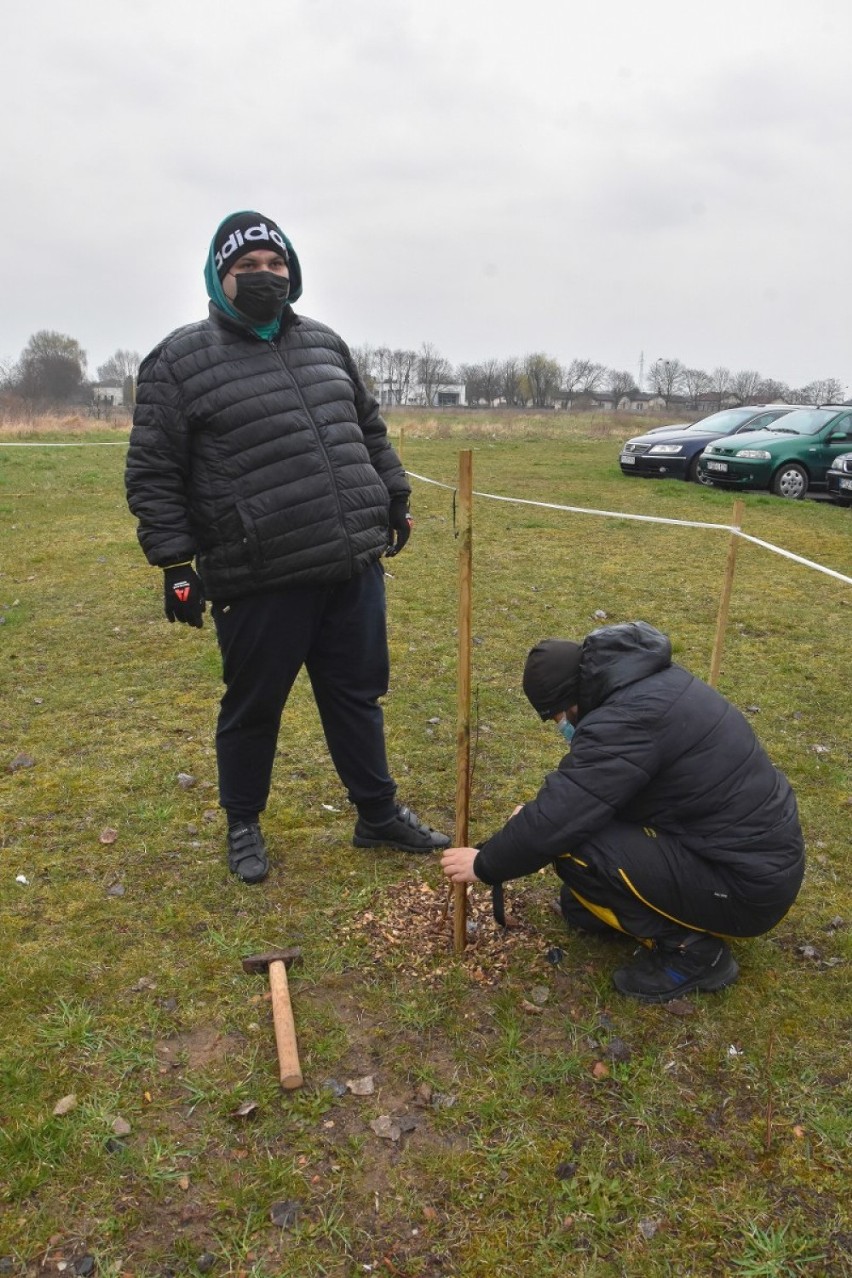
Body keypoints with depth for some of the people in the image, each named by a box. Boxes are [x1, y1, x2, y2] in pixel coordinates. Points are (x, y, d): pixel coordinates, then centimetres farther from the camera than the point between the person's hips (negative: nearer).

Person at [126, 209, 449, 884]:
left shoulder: (327, 345, 13)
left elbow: (371, 430, 23)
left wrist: (395, 499, 19)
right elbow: (153, 474, -4)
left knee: (358, 697, 15)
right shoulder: (180, 361, -3)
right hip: (259, 582, -4)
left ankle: (380, 814, 33)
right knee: (254, 708, 11)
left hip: (355, 568, 5)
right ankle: (244, 824, 34)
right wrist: (176, 563, -8)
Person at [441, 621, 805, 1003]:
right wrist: (541, 813, 15)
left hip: (749, 882, -9)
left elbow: (556, 823, -23)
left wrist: (484, 864, -7)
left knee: (573, 847, -16)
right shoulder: (645, 677, 1)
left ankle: (690, 947, -1)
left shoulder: (626, 719, -27)